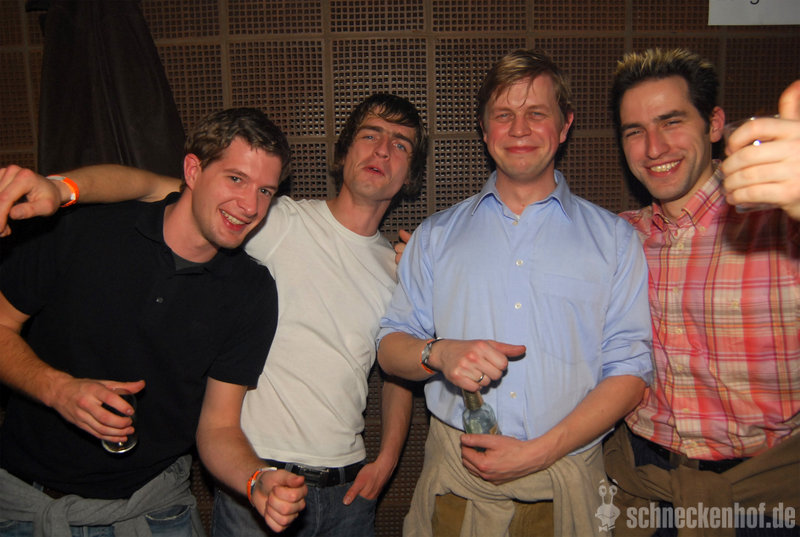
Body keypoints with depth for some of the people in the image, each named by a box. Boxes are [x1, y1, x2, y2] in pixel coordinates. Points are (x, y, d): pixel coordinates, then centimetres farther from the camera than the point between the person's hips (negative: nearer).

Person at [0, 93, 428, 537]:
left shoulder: (399, 267, 5)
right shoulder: (280, 222, -9)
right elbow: (154, 187, -20)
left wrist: (387, 458, 4)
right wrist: (59, 186, -37)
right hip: (256, 479, -4)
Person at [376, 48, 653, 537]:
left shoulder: (613, 238, 3)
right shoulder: (437, 235, 8)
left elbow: (629, 370, -3)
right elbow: (391, 345, 6)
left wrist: (538, 451, -13)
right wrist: (439, 354, -16)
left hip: (568, 476, 0)